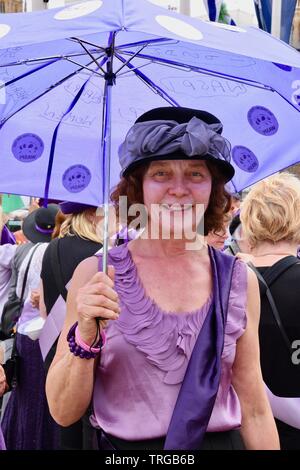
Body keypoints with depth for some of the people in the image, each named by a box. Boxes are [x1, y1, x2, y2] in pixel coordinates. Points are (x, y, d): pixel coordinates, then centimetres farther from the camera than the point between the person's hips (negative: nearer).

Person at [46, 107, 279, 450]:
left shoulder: (240, 281, -6)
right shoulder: (95, 274, -11)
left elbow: (255, 412, 0)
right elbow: (63, 413, -11)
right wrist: (86, 338, -26)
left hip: (222, 441, 2)